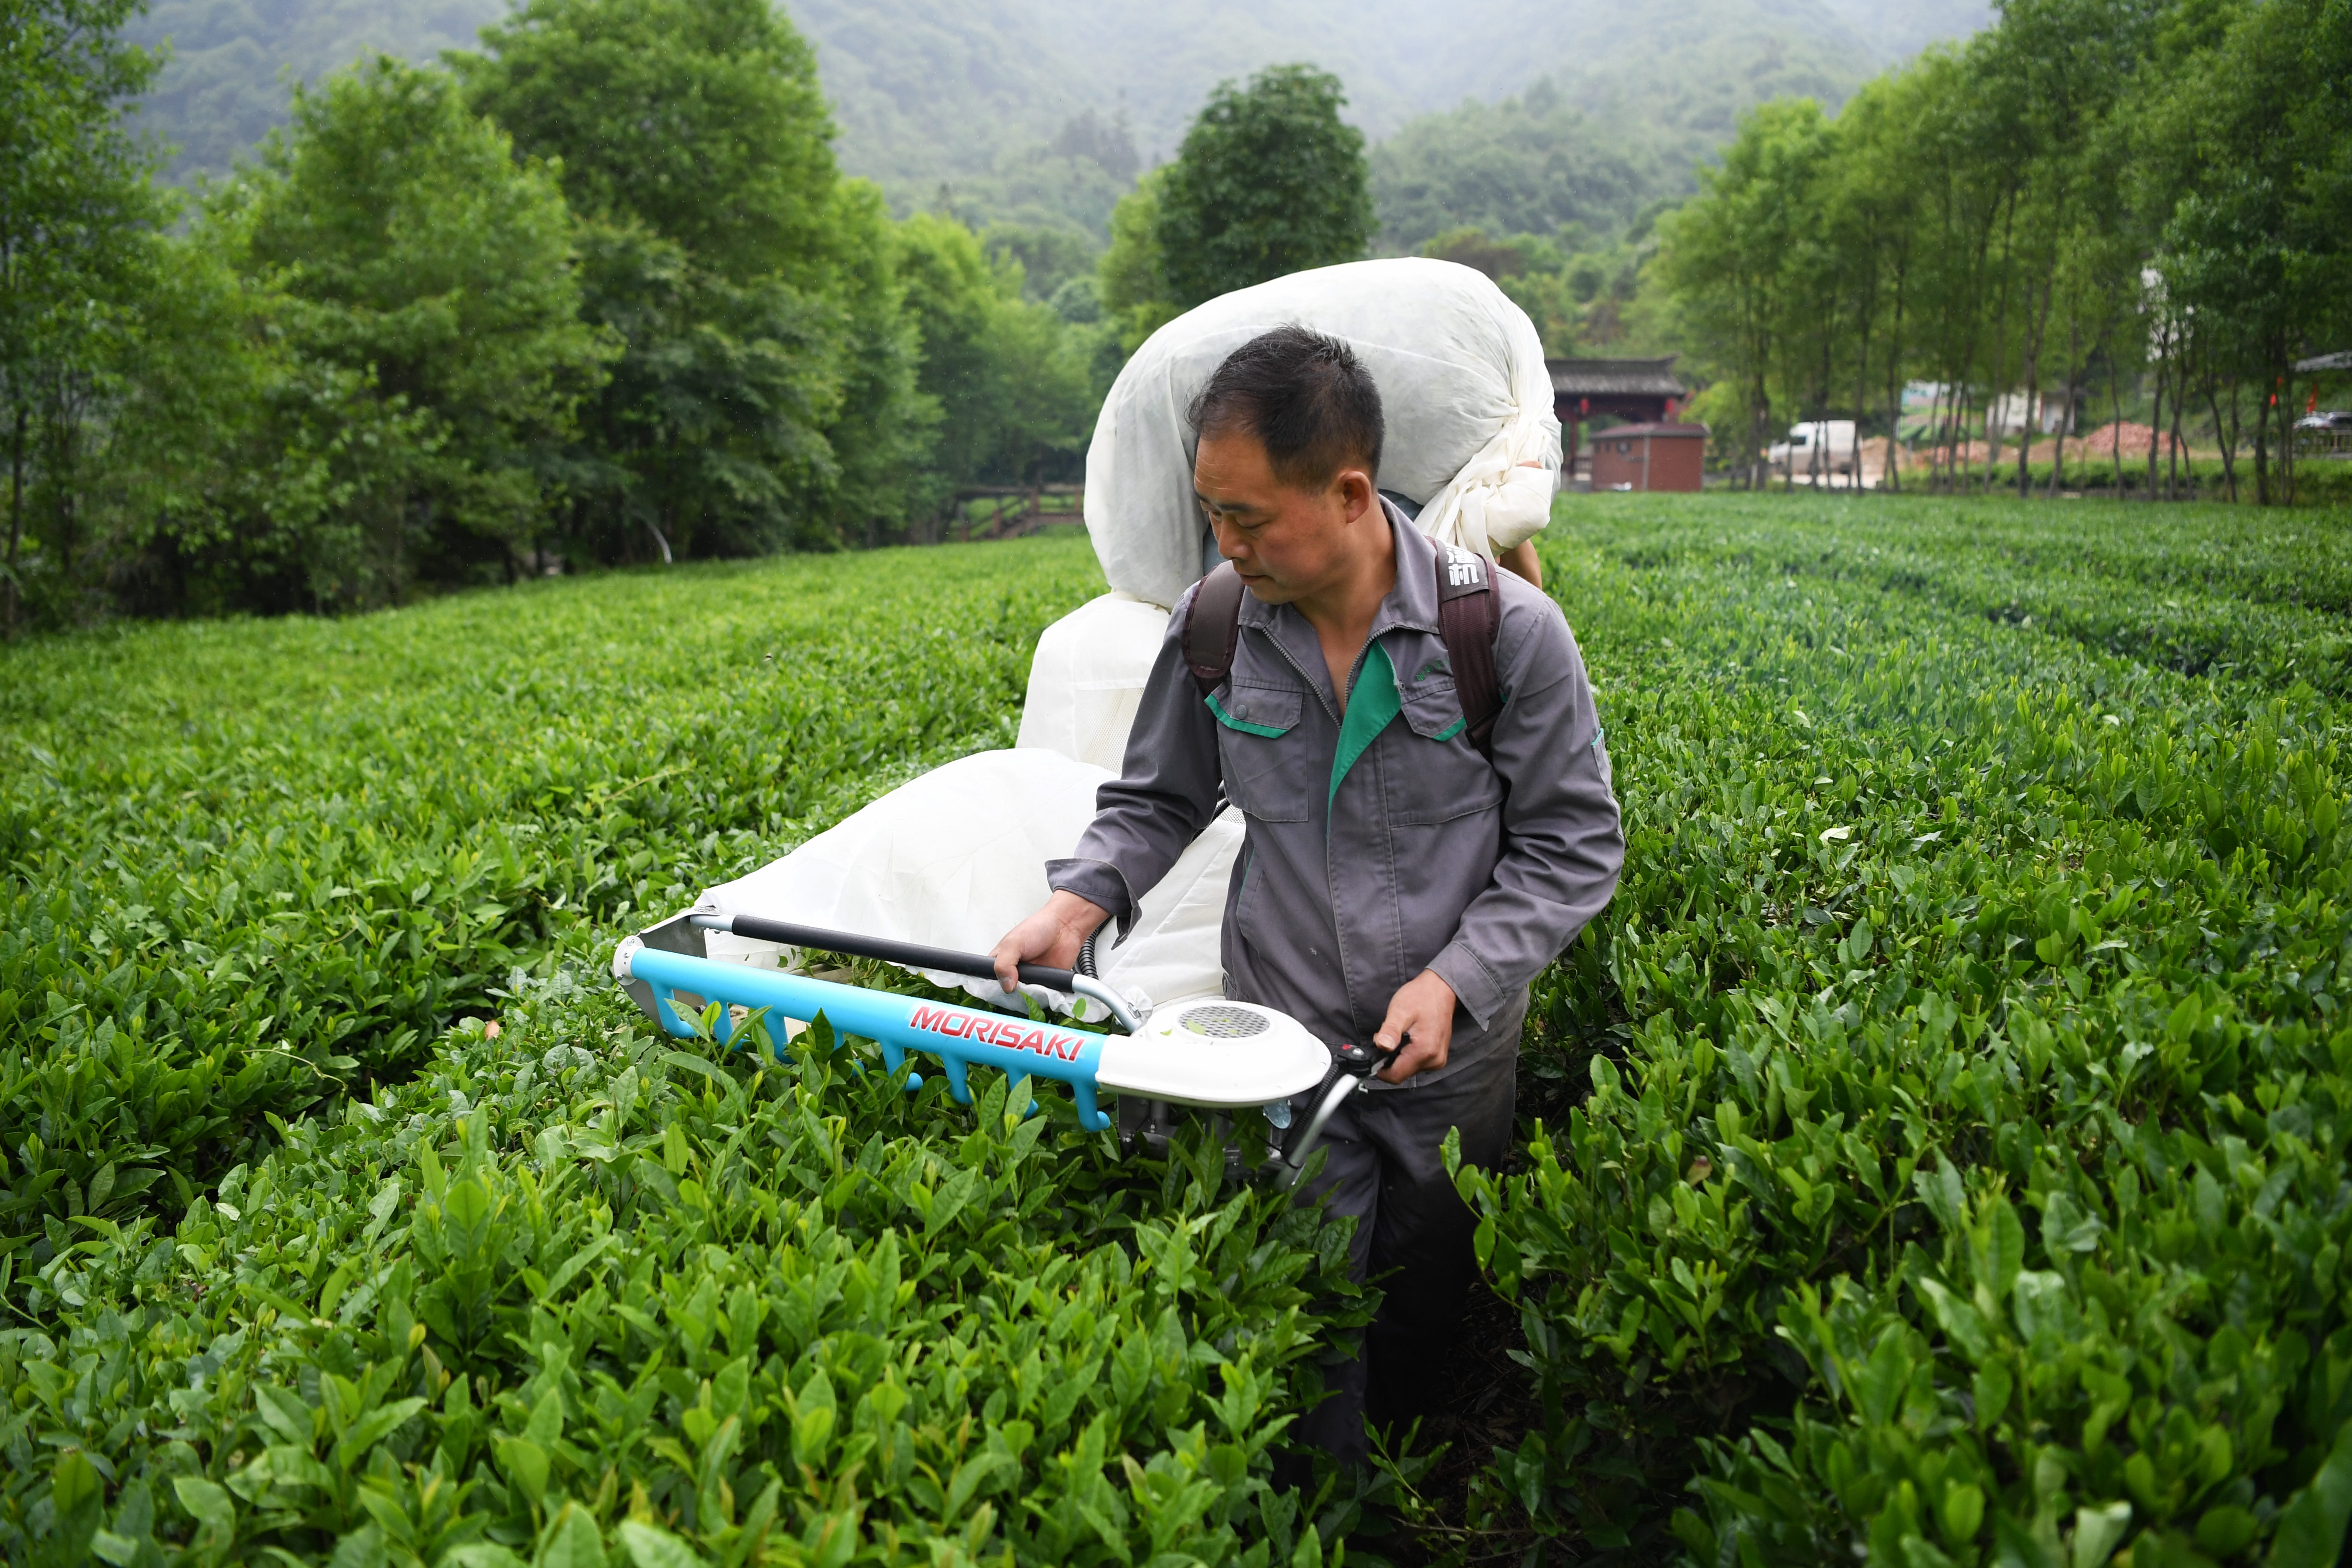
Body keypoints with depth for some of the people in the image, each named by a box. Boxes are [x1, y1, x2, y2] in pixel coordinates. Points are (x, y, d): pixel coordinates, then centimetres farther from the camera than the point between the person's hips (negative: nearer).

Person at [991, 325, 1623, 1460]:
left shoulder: (1510, 631, -16)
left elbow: (1574, 846, -8)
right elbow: (1155, 803, 6)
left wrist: (1455, 979, -19)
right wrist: (1078, 902, -12)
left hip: (1451, 1061, 0)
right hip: (1281, 1049, 1)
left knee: (1429, 1315, 20)